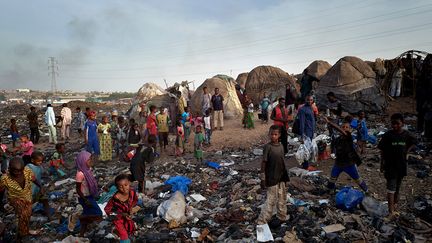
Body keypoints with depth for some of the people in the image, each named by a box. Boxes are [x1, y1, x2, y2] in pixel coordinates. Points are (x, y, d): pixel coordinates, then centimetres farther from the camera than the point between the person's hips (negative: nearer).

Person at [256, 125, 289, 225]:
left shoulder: (281, 146, 2)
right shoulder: (267, 147, -17)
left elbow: (282, 162, 11)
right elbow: (263, 163, -14)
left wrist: (285, 176, 14)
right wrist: (263, 178, -14)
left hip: (281, 177, 7)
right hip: (271, 178, -7)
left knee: (282, 198, 20)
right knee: (271, 200, -2)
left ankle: (282, 216, 39)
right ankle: (262, 221, 8)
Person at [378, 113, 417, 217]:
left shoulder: (406, 135, -5)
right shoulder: (387, 135, -13)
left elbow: (413, 142, 17)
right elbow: (382, 151, -6)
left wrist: (407, 151, 2)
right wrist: (382, 164, -4)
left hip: (401, 165, 4)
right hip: (390, 165, -3)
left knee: (398, 186, 19)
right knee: (391, 188, -3)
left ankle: (395, 202, 37)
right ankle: (391, 210, 1)